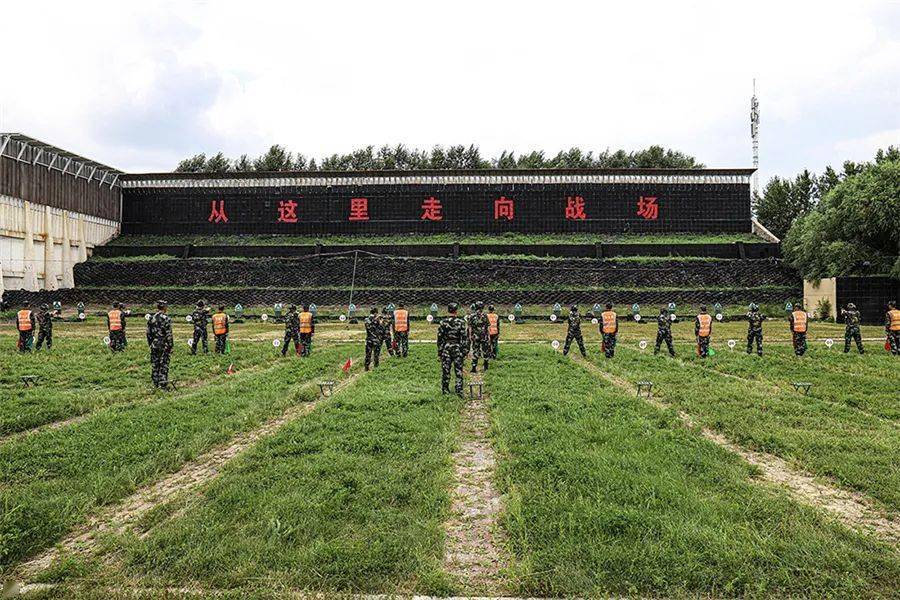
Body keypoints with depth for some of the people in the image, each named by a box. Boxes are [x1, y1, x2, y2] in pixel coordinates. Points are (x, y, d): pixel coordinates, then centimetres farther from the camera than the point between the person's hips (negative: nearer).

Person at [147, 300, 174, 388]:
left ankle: (155, 384, 20)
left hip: (154, 345, 6)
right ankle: (163, 384, 1)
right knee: (164, 365, 0)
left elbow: (148, 333, 10)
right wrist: (171, 346, -8)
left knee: (154, 364, 13)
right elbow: (168, 334, -14)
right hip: (164, 345, -6)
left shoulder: (151, 318, 5)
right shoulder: (166, 318, -13)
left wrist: (150, 344, 18)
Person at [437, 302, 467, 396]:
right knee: (458, 370, 4)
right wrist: (464, 351, 0)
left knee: (445, 370, 9)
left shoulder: (443, 322, -4)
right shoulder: (461, 322, -6)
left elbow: (439, 338, -2)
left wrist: (439, 351, 5)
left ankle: (445, 390, 16)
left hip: (446, 348, 1)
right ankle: (459, 390, 2)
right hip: (457, 348, -1)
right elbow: (463, 338, -6)